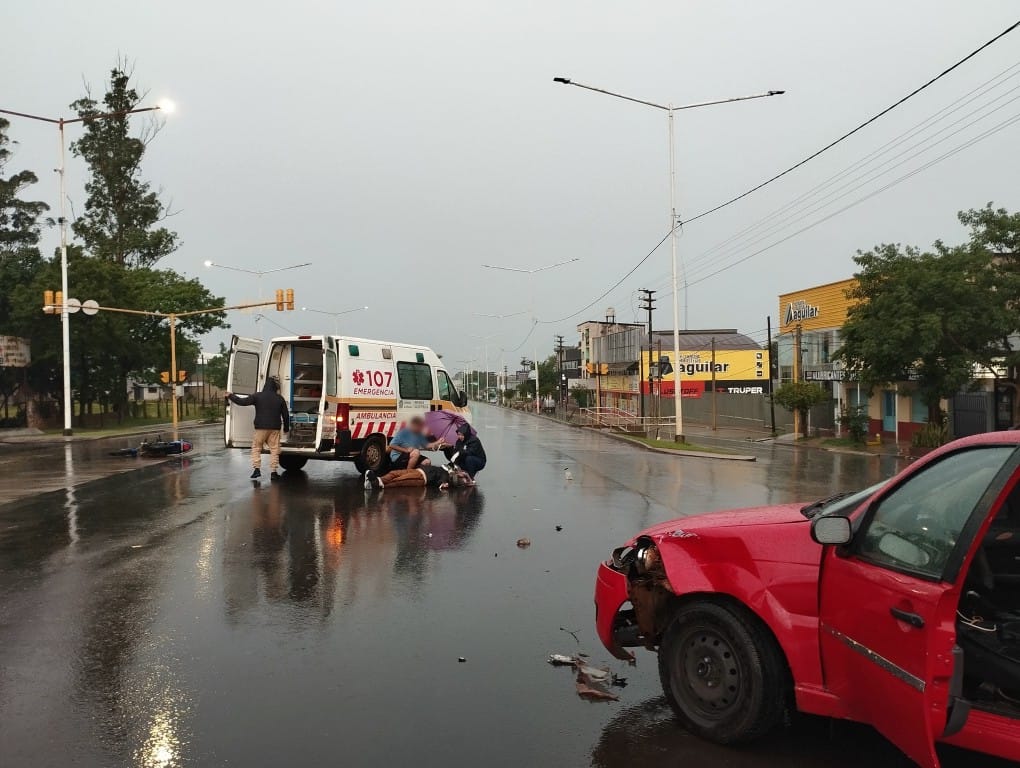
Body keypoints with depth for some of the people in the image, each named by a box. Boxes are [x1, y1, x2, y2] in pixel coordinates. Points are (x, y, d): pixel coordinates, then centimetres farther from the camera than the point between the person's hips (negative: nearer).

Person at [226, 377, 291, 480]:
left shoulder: (258, 396, -2)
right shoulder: (280, 399, 4)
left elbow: (242, 401, -4)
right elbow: (286, 414, 7)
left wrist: (230, 396, 12)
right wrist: (286, 428, 19)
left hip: (261, 427, -1)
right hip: (275, 428, 1)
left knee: (256, 448, 11)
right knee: (274, 450, 5)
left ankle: (257, 469, 0)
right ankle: (274, 472, 1)